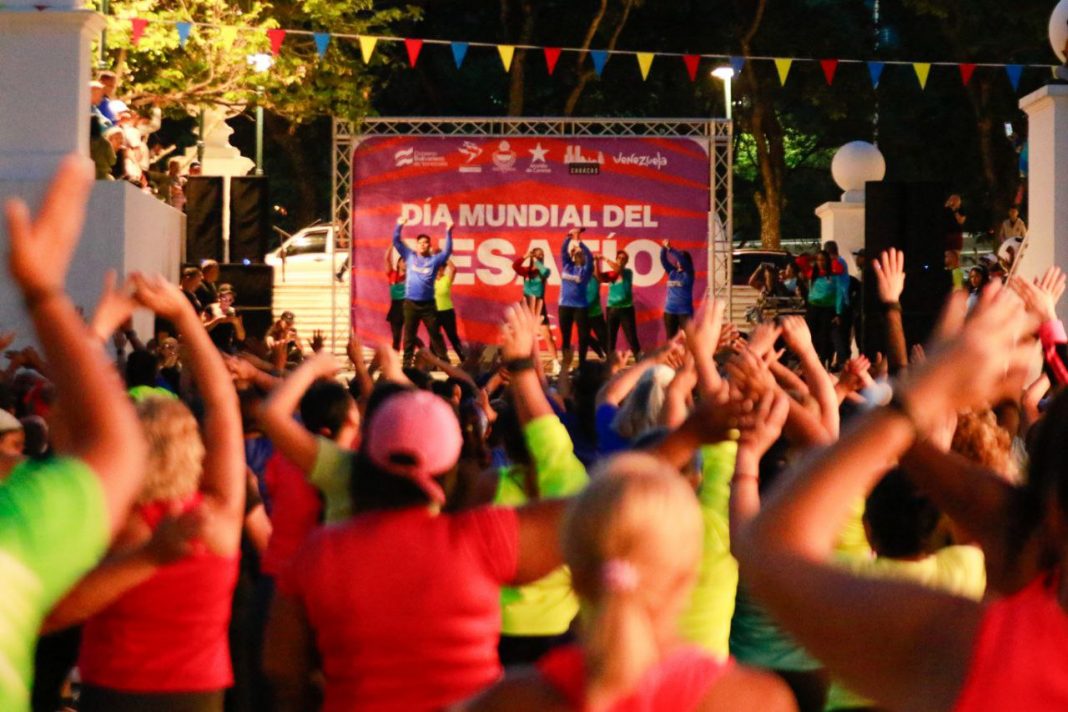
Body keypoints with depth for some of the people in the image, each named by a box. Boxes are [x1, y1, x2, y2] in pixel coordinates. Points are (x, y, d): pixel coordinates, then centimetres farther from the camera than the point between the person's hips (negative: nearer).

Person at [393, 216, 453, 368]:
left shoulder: (434, 260, 6)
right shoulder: (409, 256, 8)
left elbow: (447, 251, -4)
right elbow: (396, 241, 7)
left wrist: (448, 232, -10)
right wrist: (399, 226, -3)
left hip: (428, 303, -1)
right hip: (411, 303, 1)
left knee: (435, 334, 2)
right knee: (409, 335, 5)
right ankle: (407, 363, 9)